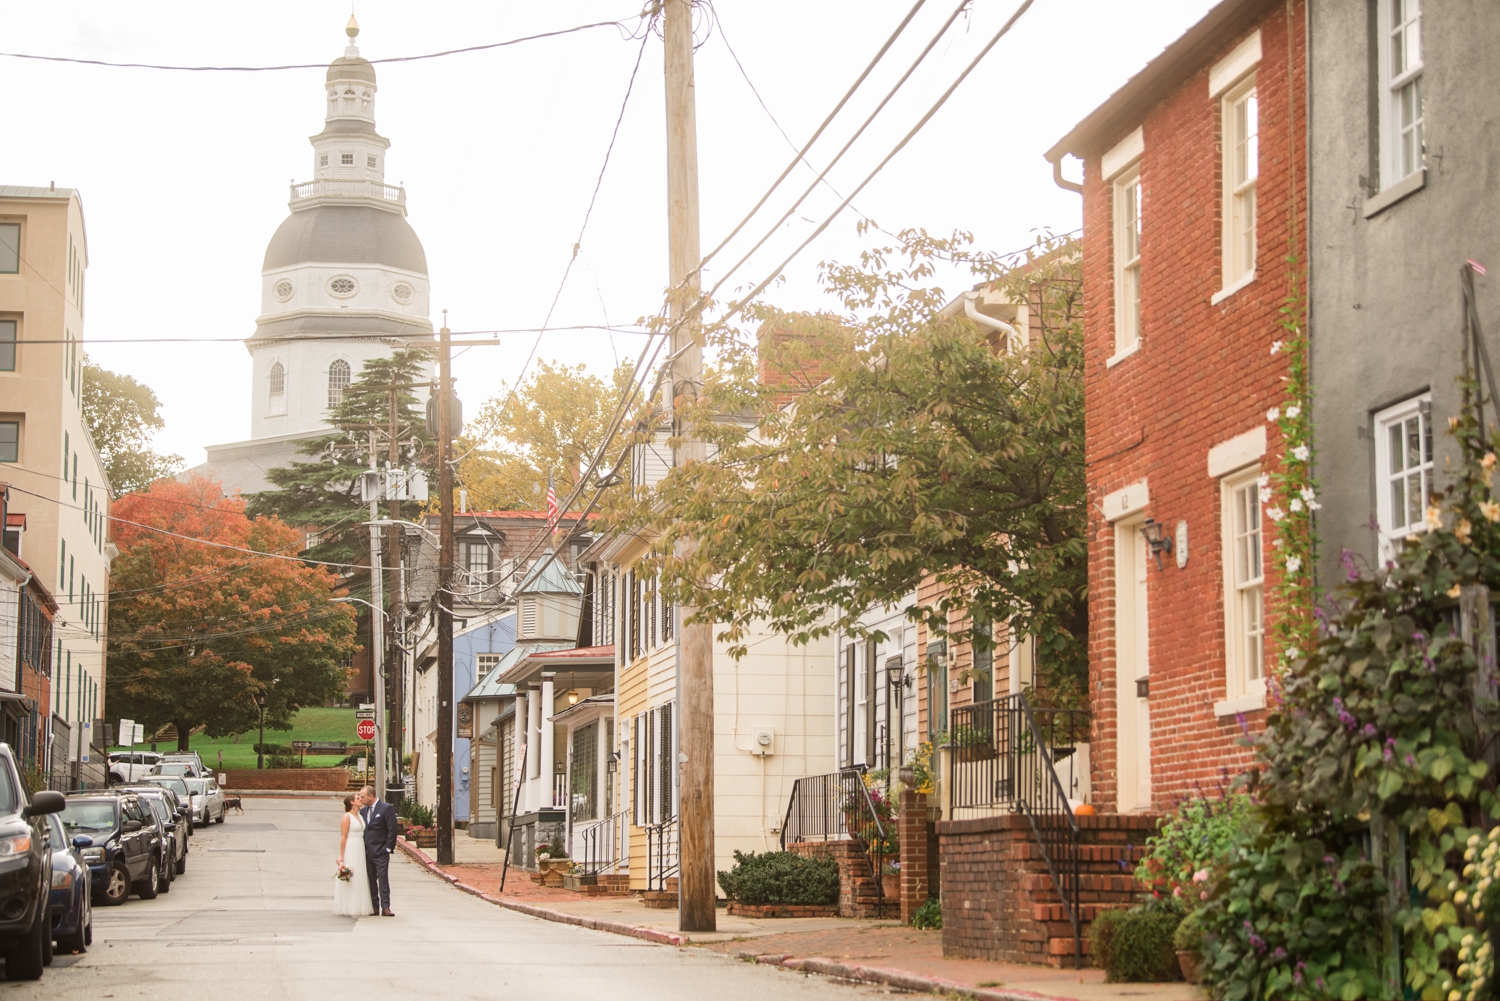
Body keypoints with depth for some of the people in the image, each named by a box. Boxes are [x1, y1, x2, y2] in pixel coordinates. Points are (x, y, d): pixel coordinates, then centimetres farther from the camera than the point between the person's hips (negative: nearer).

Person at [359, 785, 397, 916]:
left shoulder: (386, 808, -7)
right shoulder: (363, 811, 13)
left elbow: (392, 829, -9)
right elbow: (363, 830, 17)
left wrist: (388, 848, -12)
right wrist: (363, 849, 8)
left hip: (381, 852, -7)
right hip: (367, 852, 7)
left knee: (383, 879, -8)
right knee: (370, 881, 7)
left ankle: (385, 907, -9)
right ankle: (374, 907, 12)